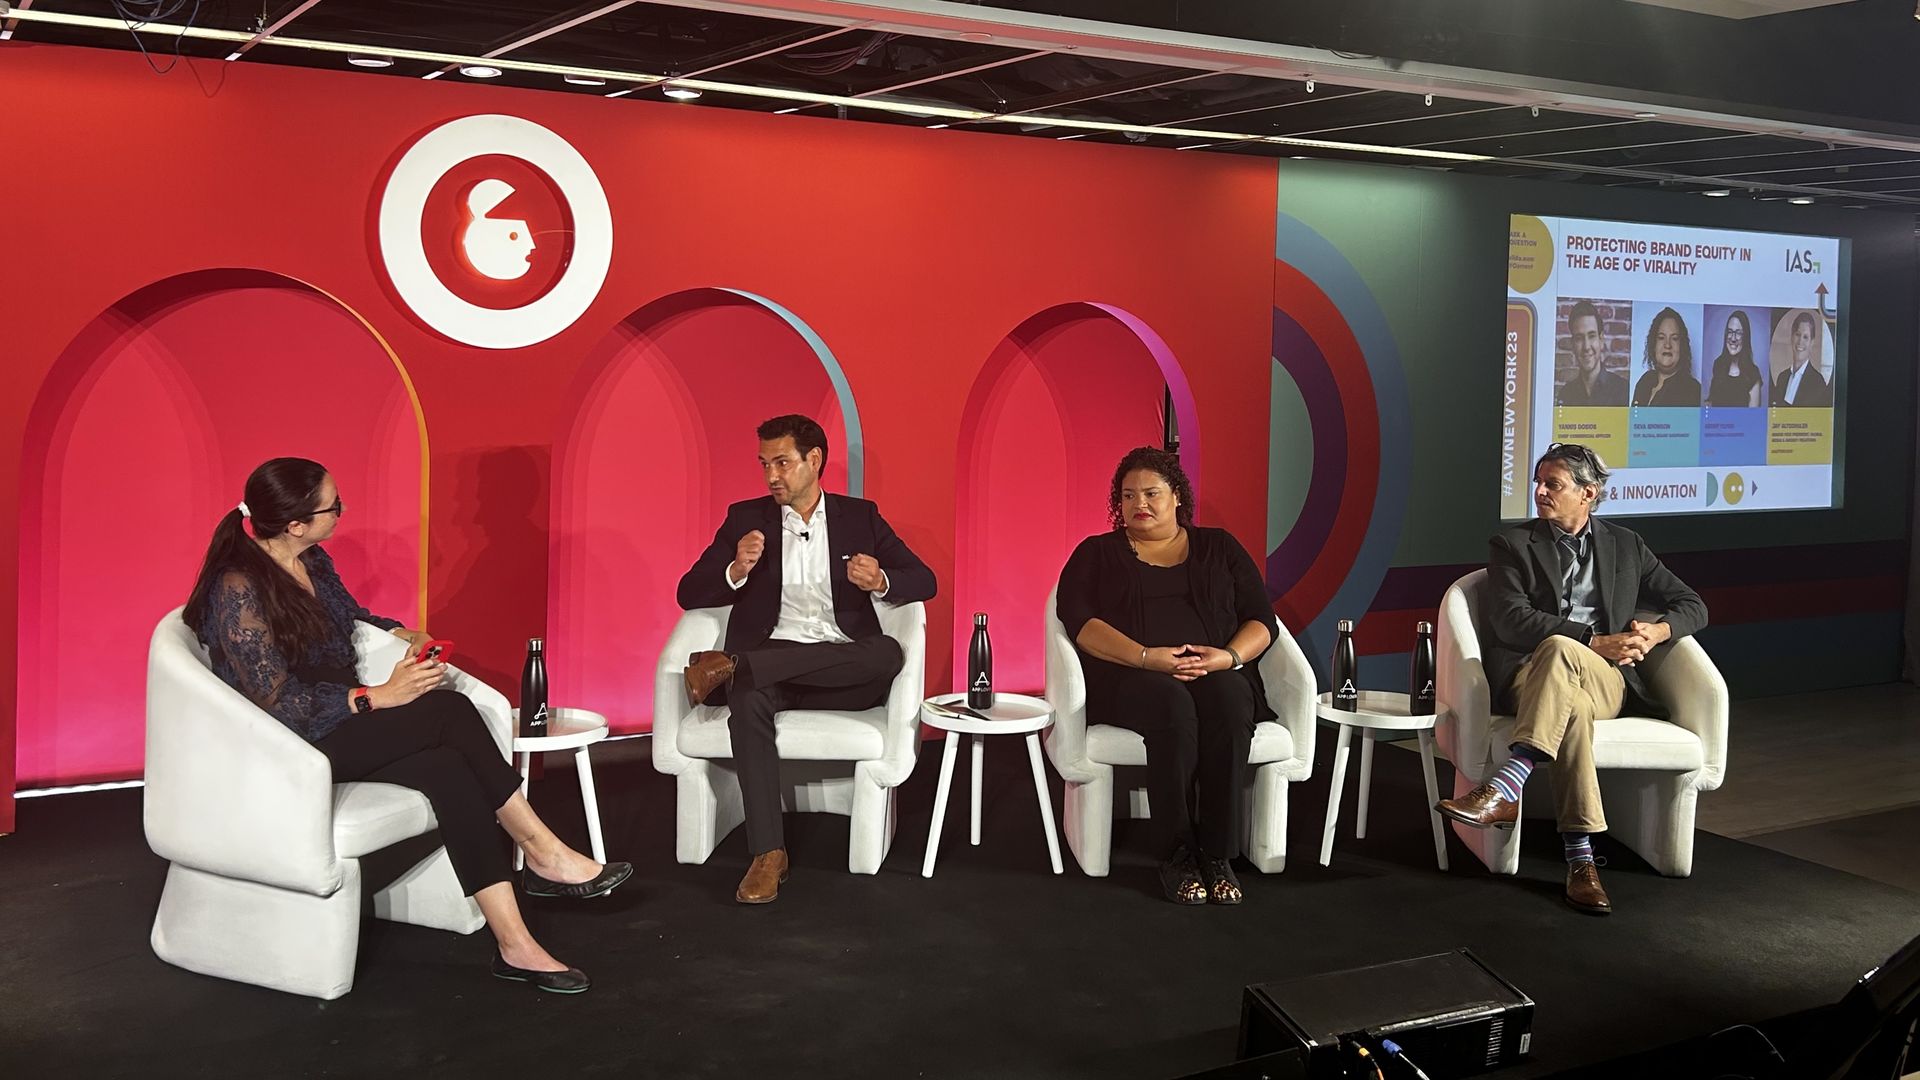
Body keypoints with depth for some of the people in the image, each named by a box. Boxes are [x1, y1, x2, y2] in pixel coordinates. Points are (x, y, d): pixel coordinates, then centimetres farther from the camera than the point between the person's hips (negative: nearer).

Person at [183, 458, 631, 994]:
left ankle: (515, 944, -29)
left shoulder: (313, 563, 8)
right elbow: (279, 702, -21)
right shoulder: (237, 589, -17)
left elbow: (353, 615, 27)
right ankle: (542, 854, -14)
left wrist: (402, 635, 6)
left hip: (341, 724, 7)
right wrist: (380, 697, -22)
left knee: (448, 766, -24)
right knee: (449, 711, -25)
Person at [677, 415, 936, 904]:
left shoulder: (860, 517, 14)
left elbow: (923, 581, 8)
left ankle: (731, 664, -32)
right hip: (767, 664, -1)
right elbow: (689, 594, 7)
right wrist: (737, 570, -14)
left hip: (843, 670, 1)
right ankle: (768, 854, -35)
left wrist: (880, 582, -15)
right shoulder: (745, 517, 13)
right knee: (747, 699, -36)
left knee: (889, 653, -33)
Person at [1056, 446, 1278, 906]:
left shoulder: (1219, 548, 21)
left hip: (1217, 674, 2)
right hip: (1131, 679, -2)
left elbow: (1262, 620, 11)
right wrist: (1146, 657, -18)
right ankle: (1175, 855, -28)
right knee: (1173, 705, -37)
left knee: (1229, 701, -35)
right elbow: (1079, 621, -2)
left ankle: (1218, 855, -29)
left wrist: (1230, 656, -12)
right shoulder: (1096, 554, 16)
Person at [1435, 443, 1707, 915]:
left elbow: (1692, 606, 21)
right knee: (1573, 707, -39)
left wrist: (1657, 630, -4)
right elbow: (1510, 619, -5)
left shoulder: (1625, 546, 20)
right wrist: (1595, 641, -13)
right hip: (1529, 679, -1)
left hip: (1606, 681, 1)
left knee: (1559, 650, -37)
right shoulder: (1513, 544, 12)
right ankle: (1581, 860, -42)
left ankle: (1505, 790, -49)